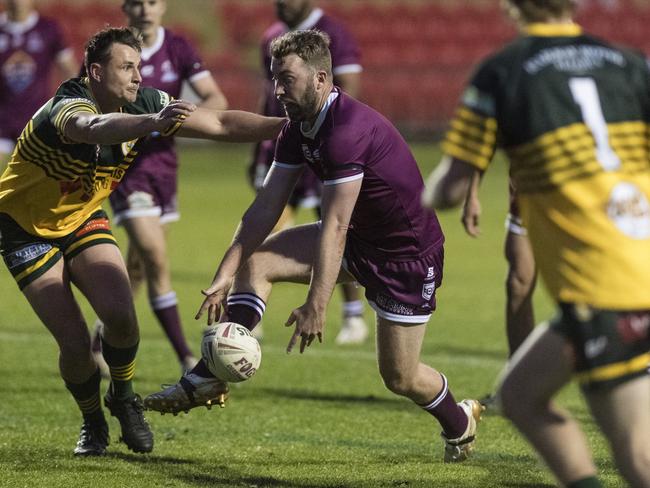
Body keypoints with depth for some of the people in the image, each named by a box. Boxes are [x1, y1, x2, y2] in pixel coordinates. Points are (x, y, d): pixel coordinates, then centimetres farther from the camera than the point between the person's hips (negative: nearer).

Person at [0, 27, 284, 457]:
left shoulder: (144, 105, -12)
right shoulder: (67, 107, -32)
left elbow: (221, 124, -6)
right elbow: (95, 128, -58)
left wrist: (289, 125, -15)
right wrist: (153, 122, -76)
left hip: (83, 218, 5)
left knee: (121, 314, -19)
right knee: (75, 343, -14)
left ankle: (124, 398, 10)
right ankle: (92, 422, 16)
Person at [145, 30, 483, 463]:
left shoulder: (348, 130, -30)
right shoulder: (297, 131, -2)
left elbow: (334, 227, -34)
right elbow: (267, 207, -3)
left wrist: (316, 306, -35)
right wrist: (225, 275, -12)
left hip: (410, 252, -8)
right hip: (359, 238, 9)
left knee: (399, 377, -1)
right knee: (255, 261, -9)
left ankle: (460, 424, 31)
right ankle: (209, 377, -12)